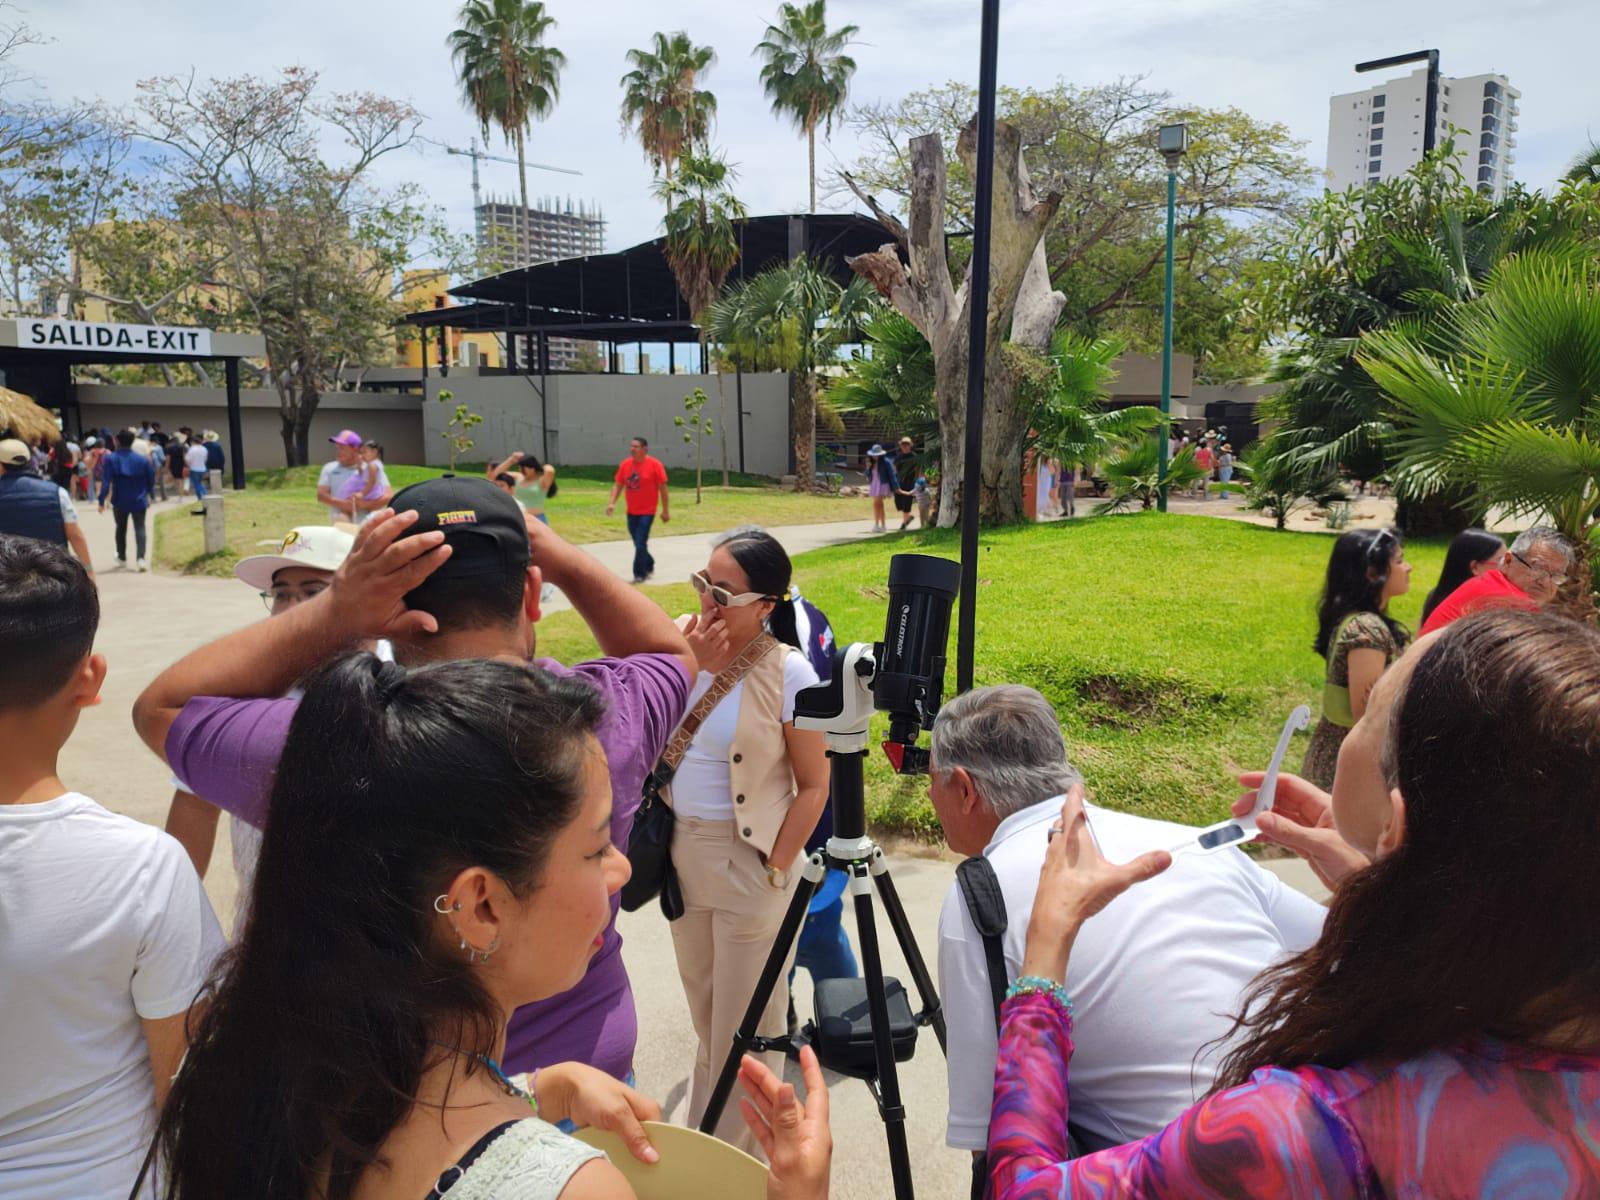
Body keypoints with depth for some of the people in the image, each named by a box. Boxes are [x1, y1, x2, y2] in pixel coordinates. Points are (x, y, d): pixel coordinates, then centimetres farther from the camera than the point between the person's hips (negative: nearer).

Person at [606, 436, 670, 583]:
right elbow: (618, 486, 7)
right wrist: (612, 503, -7)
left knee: (640, 543, -10)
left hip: (647, 512, -5)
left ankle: (639, 574, 0)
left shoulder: (654, 464, -10)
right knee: (638, 543, 15)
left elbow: (662, 488, -7)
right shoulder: (625, 464, 3)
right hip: (631, 512, 5)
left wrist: (665, 510, -6)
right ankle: (649, 566, 37)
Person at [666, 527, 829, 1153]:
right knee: (706, 1015, 24)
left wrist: (775, 869, -14)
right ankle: (700, 1141, 46)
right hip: (679, 850, 5)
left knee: (744, 1025, 9)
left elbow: (813, 785, -12)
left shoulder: (787, 671, -18)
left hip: (748, 859, -5)